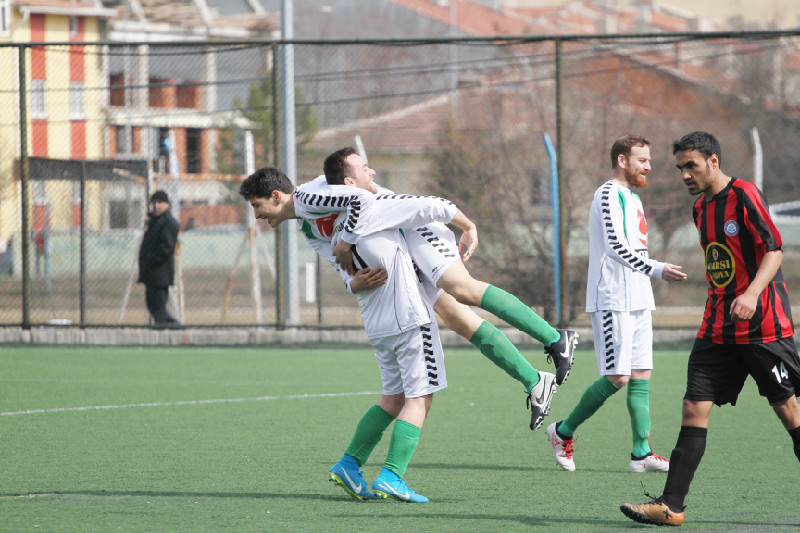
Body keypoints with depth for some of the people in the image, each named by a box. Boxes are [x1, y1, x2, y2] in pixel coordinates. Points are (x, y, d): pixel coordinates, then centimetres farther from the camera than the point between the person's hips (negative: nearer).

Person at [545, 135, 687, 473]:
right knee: (617, 378, -10)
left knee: (641, 375, 4)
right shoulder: (609, 195, -11)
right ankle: (563, 431, 4)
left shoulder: (632, 197, 21)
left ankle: (642, 453, 3)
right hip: (613, 301, -10)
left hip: (638, 299, 10)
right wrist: (656, 270, -29)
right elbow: (616, 245, -23)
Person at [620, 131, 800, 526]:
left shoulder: (744, 195, -10)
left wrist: (752, 293, -28)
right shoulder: (700, 209, 14)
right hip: (717, 327, 7)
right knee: (694, 408, -3)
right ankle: (671, 505, -6)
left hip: (763, 324, -7)